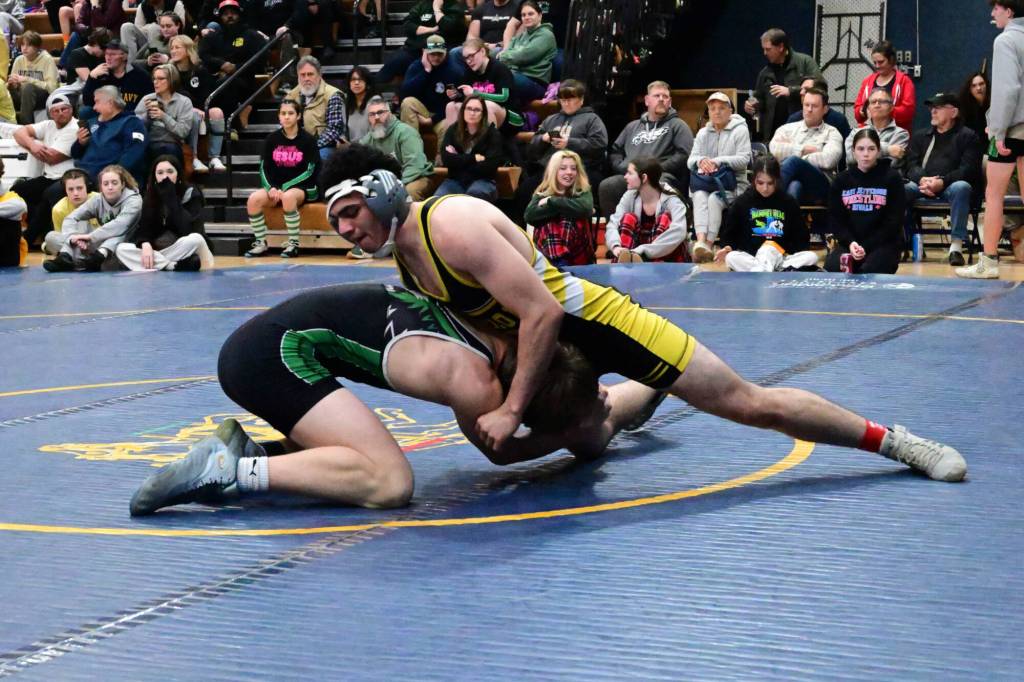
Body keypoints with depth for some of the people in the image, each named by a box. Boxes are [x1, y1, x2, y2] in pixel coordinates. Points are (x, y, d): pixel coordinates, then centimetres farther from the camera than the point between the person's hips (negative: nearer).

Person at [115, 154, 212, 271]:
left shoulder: (191, 194, -10)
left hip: (183, 252, -4)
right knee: (121, 249, -21)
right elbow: (143, 227, -3)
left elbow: (187, 229, -24)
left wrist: (170, 197, -27)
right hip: (156, 250, 4)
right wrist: (145, 244, -25)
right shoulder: (151, 196, 2)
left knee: (195, 239, -36)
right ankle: (176, 267, -31)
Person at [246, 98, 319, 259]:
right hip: (276, 187, 4)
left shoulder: (307, 140, -5)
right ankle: (261, 243, -10)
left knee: (288, 197, -38)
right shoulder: (272, 139, 5)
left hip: (303, 187, -4)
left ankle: (294, 244, -24)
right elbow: (264, 168, 6)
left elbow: (310, 172, -8)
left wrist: (284, 188, -15)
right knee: (254, 199, -24)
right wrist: (272, 188, -13)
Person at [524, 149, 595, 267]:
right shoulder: (542, 194, 13)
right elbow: (529, 215, -10)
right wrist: (568, 206, -14)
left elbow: (585, 208, -19)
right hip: (545, 257, -1)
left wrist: (552, 201, -10)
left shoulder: (583, 192, 8)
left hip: (577, 259, 1)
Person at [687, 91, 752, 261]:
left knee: (714, 199, -33)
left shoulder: (740, 130, 5)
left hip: (733, 184, -3)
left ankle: (708, 244, -41)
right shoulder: (703, 133, 20)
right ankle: (701, 241, -50)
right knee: (699, 196, -31)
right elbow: (691, 160, 9)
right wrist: (701, 160, -16)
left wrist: (717, 161, -19)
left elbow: (744, 159, -8)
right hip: (706, 182, 3)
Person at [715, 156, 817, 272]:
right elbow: (729, 233, 12)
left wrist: (788, 251, -12)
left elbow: (802, 237, 9)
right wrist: (727, 247, -11)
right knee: (731, 258, -33)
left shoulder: (789, 203, 6)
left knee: (812, 257, -26)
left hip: (782, 258, 1)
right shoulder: (742, 202, 5)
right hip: (749, 257, -1)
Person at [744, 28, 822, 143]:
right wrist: (753, 104, 1)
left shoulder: (805, 62, 0)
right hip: (773, 132, 5)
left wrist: (790, 91, -17)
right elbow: (760, 100, 24)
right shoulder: (765, 73, 16)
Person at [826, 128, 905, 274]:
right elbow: (835, 218, 6)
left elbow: (894, 220, -5)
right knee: (832, 268, -25)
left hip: (884, 244, -3)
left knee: (869, 272, -32)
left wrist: (866, 247, -14)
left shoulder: (892, 178, -1)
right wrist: (850, 243, -14)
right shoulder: (842, 180, 8)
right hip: (849, 242, 3)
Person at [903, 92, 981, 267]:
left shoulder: (967, 136, 9)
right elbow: (911, 164, 11)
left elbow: (969, 169, -4)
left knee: (961, 187, -38)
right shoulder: (920, 136, 24)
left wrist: (942, 182, -21)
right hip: (921, 186, 3)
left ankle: (956, 246, -38)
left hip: (949, 187, -3)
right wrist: (922, 179, -14)